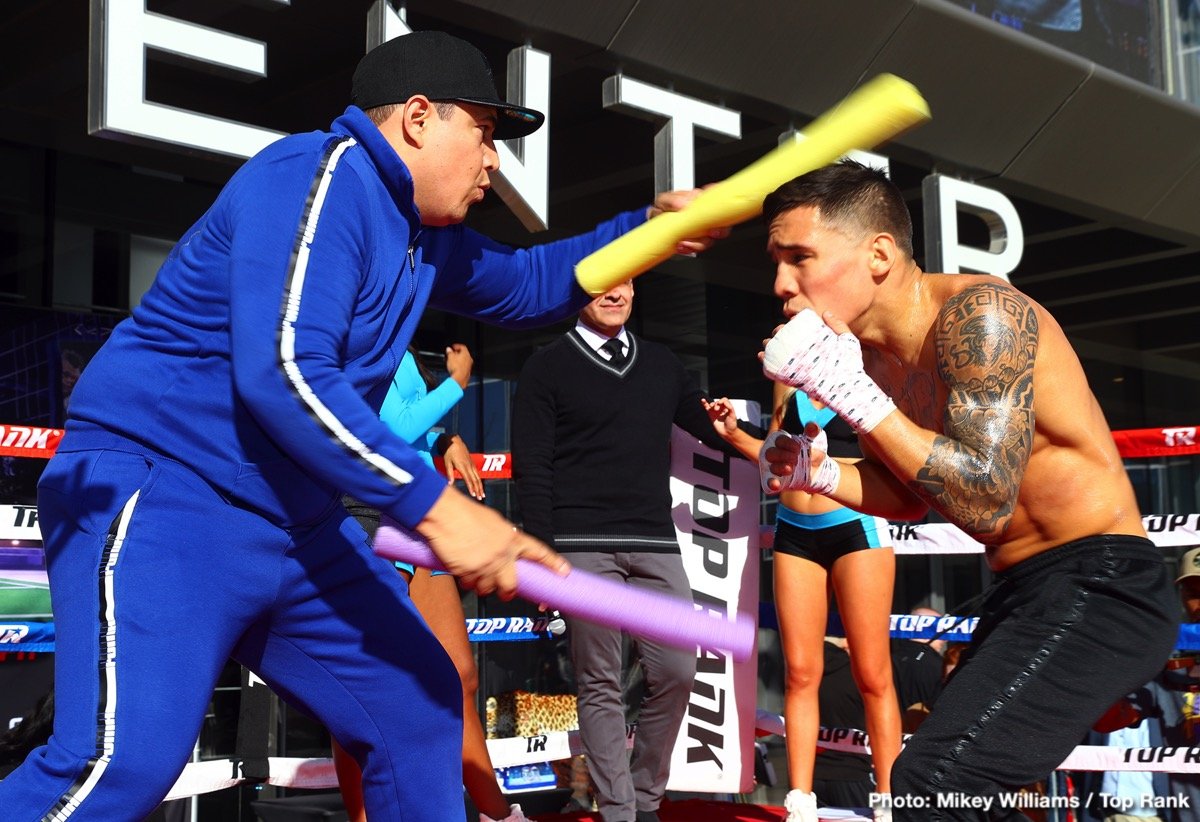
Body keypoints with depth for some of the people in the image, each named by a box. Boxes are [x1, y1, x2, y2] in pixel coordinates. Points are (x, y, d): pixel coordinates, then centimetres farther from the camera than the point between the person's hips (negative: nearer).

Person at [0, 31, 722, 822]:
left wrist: (652, 224, 22)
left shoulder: (422, 232, 14)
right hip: (164, 497, -10)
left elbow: (523, 283, 34)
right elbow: (283, 372, -27)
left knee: (420, 710, 10)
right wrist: (435, 506, -28)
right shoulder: (321, 175, -15)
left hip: (296, 522, 10)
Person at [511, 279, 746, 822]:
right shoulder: (547, 368, 4)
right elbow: (532, 470, -1)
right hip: (584, 547, -4)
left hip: (656, 545, 4)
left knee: (676, 674, -1)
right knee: (600, 684, 0)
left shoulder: (661, 364, 17)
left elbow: (709, 427, 23)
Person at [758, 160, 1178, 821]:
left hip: (1098, 587, -10)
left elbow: (984, 499, -29)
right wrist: (820, 475, -1)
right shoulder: (872, 354, 5)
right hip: (1023, 593, 10)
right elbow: (910, 494, 18)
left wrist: (852, 395, -28)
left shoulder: (978, 315, -20)